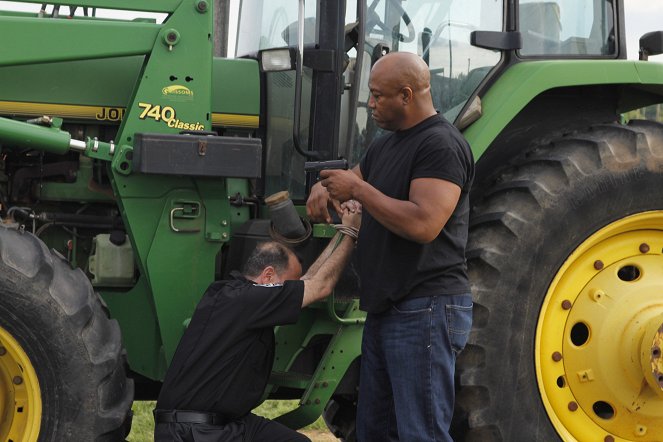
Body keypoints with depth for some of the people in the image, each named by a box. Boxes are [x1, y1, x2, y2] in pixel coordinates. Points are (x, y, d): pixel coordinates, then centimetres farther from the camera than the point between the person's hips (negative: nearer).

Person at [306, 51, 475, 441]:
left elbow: (422, 225, -25)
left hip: (427, 310, -10)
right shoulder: (386, 146, 17)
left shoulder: (442, 145, -13)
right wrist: (323, 189, 6)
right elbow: (348, 180, 31)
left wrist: (357, 188, -17)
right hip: (386, 309, 10)